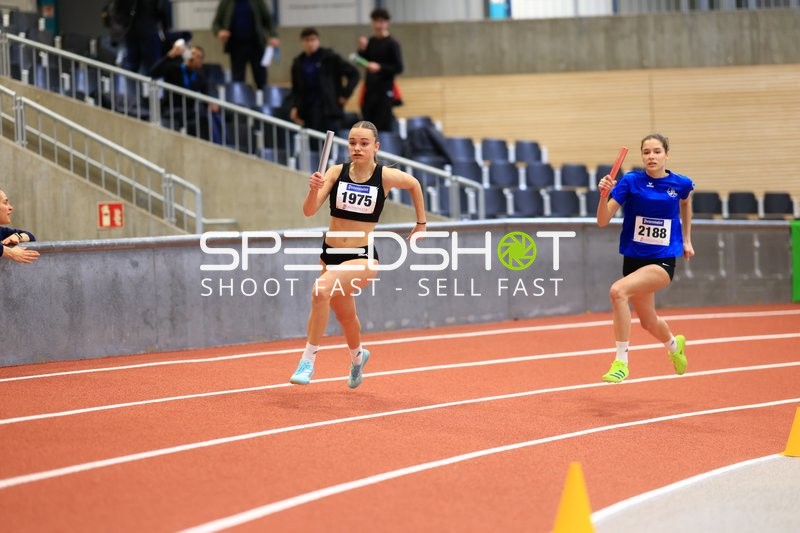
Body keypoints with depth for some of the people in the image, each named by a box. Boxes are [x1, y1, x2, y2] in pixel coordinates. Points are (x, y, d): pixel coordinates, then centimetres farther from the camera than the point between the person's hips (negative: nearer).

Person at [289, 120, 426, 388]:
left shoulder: (386, 176, -9)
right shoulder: (337, 172, -5)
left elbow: (414, 184, 13)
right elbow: (309, 211, -14)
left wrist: (421, 222, 18)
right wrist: (313, 190, -34)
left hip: (362, 258, -4)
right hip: (330, 254, 4)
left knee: (321, 289, -33)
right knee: (345, 316, 24)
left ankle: (308, 359, -22)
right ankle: (357, 357, 58)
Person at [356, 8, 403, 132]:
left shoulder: (392, 43, -8)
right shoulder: (371, 42, 10)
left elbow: (399, 68, -12)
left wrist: (379, 67, -23)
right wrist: (362, 50, -6)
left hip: (385, 90, -6)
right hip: (370, 89, 6)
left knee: (383, 127, -11)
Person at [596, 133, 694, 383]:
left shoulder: (681, 184, -4)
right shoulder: (631, 181, -8)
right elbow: (603, 222, -13)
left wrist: (687, 239, 23)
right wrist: (604, 195, -30)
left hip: (663, 262, -3)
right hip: (633, 259, 3)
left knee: (618, 291, -30)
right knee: (649, 322, 19)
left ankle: (621, 362, -22)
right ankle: (674, 344, 56)